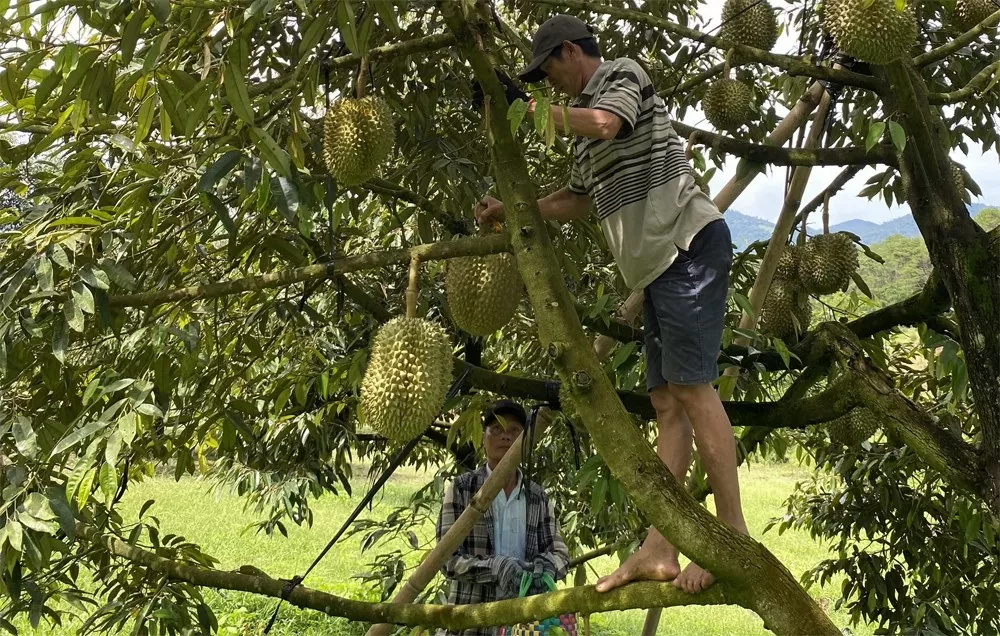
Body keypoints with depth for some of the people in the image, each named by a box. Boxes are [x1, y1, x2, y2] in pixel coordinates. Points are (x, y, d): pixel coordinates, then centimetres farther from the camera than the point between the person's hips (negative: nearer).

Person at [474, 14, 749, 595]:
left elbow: (605, 123, -20)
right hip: (657, 261, 9)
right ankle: (659, 550, 1)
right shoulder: (587, 125, 26)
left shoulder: (623, 75, 2)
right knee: (667, 400, 2)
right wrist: (510, 211, 26)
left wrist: (535, 111, -11)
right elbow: (578, 200, 34)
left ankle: (735, 537, -11)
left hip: (687, 241, -9)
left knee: (691, 386, -15)